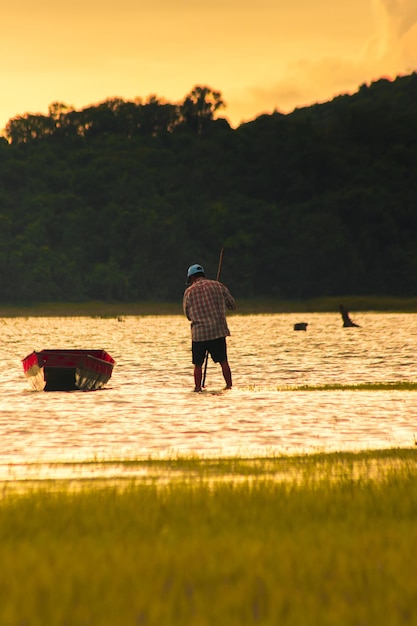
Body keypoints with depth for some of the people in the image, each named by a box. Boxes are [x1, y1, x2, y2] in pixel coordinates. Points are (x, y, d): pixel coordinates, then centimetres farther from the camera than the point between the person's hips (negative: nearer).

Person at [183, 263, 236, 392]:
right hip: (218, 330, 1)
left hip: (199, 332, -1)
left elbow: (188, 315, 10)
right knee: (223, 361, 9)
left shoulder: (189, 291, 1)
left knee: (198, 364, 7)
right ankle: (229, 386, 7)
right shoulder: (218, 286, 4)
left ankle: (198, 387, 4)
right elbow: (232, 305, 10)